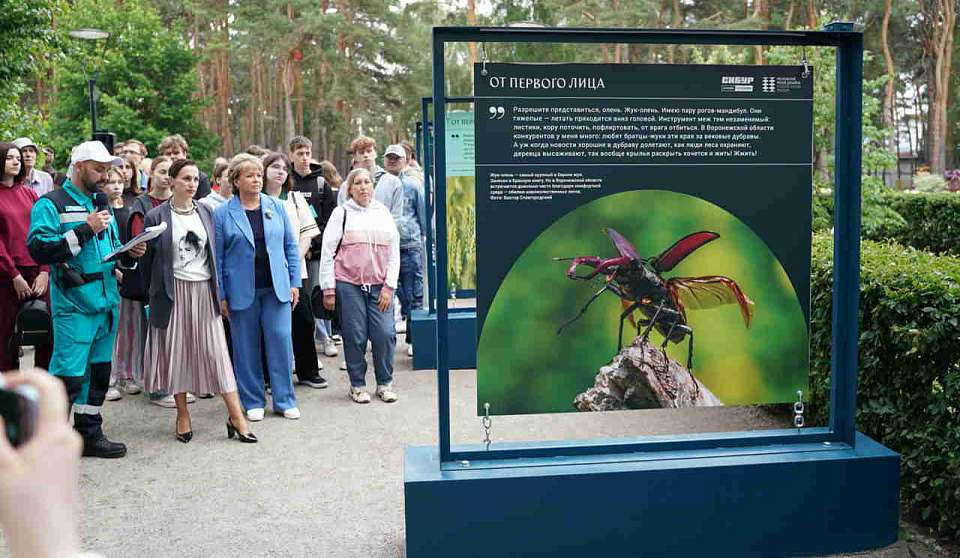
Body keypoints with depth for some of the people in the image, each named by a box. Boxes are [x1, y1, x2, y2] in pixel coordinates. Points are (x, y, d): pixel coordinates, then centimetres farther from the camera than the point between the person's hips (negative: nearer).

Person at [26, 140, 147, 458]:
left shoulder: (101, 204, 18)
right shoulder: (51, 204, -5)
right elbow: (39, 249, -19)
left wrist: (129, 252, 5)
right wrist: (86, 230, -20)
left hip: (106, 302, 8)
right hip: (74, 304, -7)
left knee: (98, 372, 14)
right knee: (68, 375, -8)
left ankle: (89, 433, 25)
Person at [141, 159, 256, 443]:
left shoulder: (206, 213, 8)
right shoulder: (156, 216, -2)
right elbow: (148, 259, 3)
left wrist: (219, 290, 8)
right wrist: (154, 292, 2)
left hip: (204, 289, 2)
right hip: (173, 291, -2)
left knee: (216, 351, 0)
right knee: (177, 352, 5)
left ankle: (236, 416, 0)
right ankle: (183, 415, 17)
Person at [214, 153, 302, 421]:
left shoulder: (276, 207, 6)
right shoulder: (222, 214, -1)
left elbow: (290, 246, 9)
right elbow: (217, 257, 0)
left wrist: (294, 282, 3)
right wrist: (221, 296, -3)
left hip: (276, 288, 2)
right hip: (242, 291, -1)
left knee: (281, 341, 0)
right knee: (246, 348, 6)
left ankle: (284, 400, 13)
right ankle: (253, 402, 20)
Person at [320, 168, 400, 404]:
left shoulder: (383, 213, 12)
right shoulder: (341, 213, 4)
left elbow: (394, 252, 10)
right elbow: (327, 252, 2)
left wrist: (389, 286, 1)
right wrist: (328, 289, -3)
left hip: (379, 286, 2)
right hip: (349, 284, -2)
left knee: (385, 334, -4)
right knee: (355, 337, 0)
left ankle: (385, 384, 13)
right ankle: (357, 385, 15)